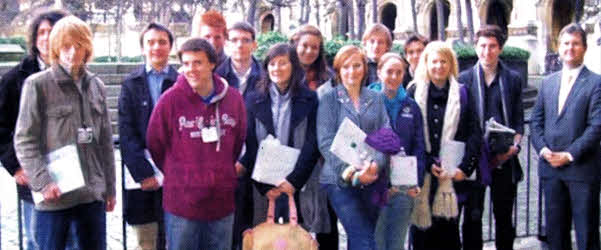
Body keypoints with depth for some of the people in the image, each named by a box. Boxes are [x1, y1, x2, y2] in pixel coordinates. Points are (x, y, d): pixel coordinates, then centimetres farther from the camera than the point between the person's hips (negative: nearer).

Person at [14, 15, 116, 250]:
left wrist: (110, 187, 13)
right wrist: (43, 182, -17)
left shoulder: (96, 86, 10)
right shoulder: (37, 85, -5)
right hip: (53, 196, -4)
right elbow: (24, 141, -7)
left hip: (92, 194, 5)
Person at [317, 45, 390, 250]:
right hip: (340, 179, -3)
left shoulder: (377, 99, 13)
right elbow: (325, 142, -5)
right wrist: (347, 170, -20)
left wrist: (376, 164, -16)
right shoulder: (329, 100, 3)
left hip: (372, 180, 4)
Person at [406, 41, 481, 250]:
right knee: (423, 230, 0)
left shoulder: (462, 94, 8)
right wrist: (428, 164, -9)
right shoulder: (415, 92, 5)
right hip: (422, 173, -1)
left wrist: (465, 167, -8)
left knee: (449, 230, 2)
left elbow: (474, 133, 3)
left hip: (453, 175, 1)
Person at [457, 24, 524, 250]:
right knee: (472, 216, 5)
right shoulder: (464, 79, 3)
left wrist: (513, 147, -9)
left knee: (504, 216, 9)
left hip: (504, 159, 1)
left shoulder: (513, 79, 7)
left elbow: (518, 121, 8)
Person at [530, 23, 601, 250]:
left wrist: (569, 155, -15)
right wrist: (543, 149, -4)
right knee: (555, 231, 12)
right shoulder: (548, 83, 13)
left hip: (582, 168, -5)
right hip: (550, 167, 5)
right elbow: (536, 121, 12)